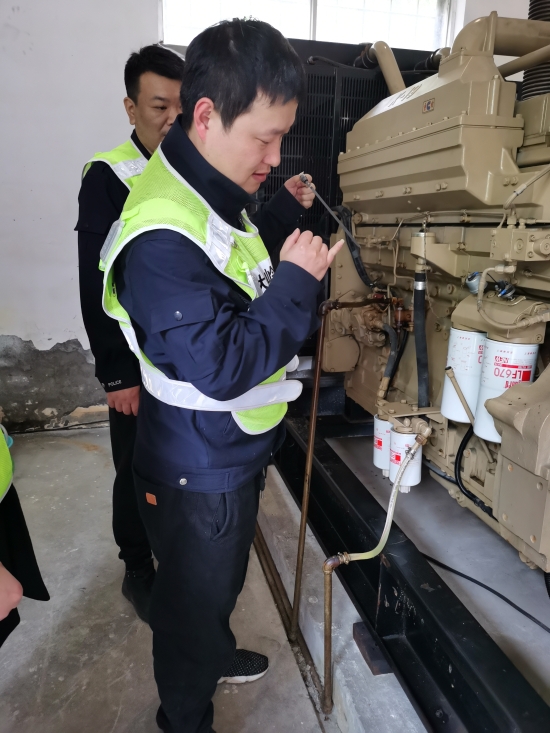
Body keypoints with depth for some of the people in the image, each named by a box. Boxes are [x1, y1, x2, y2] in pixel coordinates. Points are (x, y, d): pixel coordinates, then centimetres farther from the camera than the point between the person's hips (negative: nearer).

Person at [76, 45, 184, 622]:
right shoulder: (108, 176, -10)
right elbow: (96, 285, -13)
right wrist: (116, 373, -14)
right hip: (139, 359, -4)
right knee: (138, 469, 9)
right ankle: (138, 569, 34)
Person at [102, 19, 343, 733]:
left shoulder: (209, 192, 2)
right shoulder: (162, 238, -31)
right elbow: (224, 367, -31)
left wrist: (284, 213, 7)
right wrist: (296, 283, -25)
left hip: (233, 455, 9)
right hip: (199, 474, -9)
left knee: (222, 580, 32)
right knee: (193, 598, 18)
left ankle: (216, 653, 60)